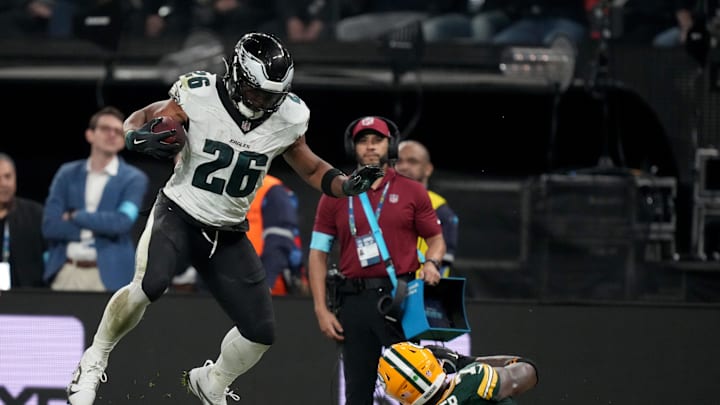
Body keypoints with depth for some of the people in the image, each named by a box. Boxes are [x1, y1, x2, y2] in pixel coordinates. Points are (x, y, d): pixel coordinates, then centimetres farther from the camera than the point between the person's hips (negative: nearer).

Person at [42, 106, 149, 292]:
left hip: (108, 275, -3)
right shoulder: (67, 173, 11)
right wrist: (97, 227, -7)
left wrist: (76, 216, -4)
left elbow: (122, 221, -15)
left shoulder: (134, 179, 2)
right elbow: (50, 226, 0)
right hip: (65, 272, 3)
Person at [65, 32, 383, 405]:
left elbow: (311, 169, 9)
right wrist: (139, 138, -29)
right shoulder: (198, 96, -18)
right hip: (179, 215, -4)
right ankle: (93, 362, -11)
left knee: (261, 332, 2)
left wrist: (346, 185, -10)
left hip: (228, 235, 4)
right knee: (149, 285, -34)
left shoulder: (288, 118, -7)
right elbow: (140, 118, -5)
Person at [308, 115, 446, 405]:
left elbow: (436, 239, 15)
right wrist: (321, 309, 1)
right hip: (354, 302, 1)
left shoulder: (412, 192, 9)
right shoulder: (335, 195, 10)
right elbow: (318, 253, 9)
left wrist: (431, 263, -9)